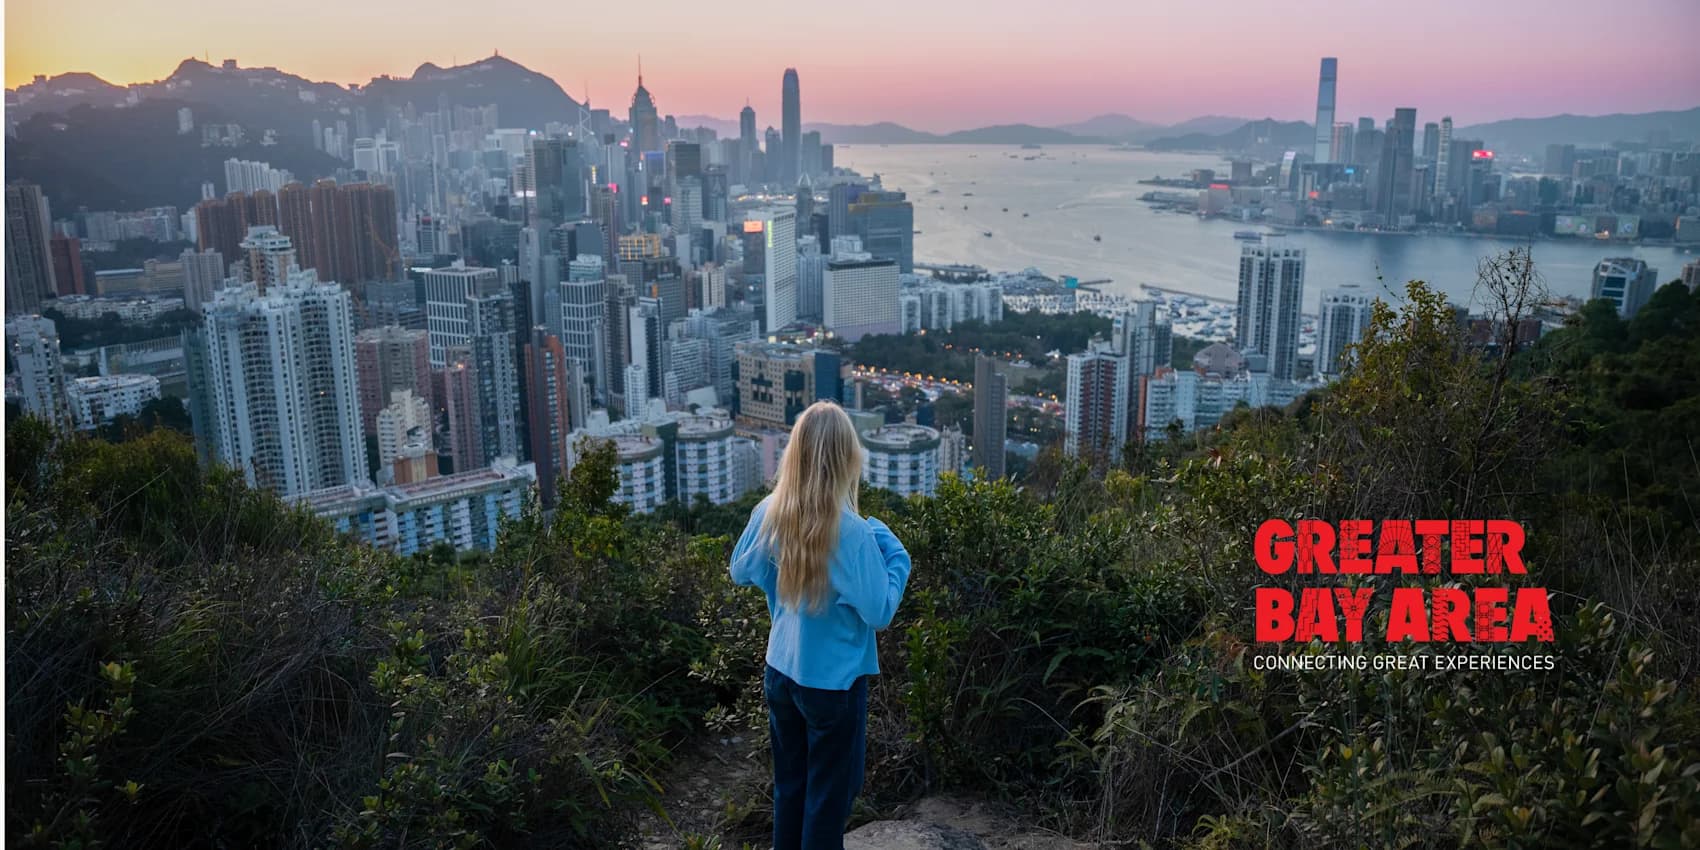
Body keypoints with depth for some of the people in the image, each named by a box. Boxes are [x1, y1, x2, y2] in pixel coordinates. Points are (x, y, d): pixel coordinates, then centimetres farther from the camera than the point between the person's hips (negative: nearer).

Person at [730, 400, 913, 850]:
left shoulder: (769, 512, -8)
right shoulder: (851, 531, -24)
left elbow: (740, 572, 9)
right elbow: (880, 613, -19)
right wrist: (895, 555, -8)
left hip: (780, 673, 5)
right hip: (832, 682, -5)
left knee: (789, 786, 21)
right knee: (829, 795, 12)